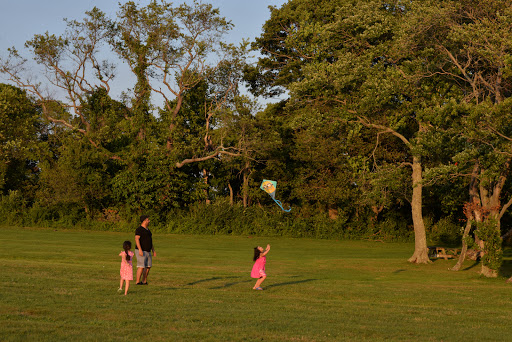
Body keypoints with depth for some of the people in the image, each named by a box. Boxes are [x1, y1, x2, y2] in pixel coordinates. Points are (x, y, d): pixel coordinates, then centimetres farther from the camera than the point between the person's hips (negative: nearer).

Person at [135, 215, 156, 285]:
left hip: (147, 252, 9)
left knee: (148, 266, 7)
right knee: (141, 267, -12)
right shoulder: (139, 229, -12)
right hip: (141, 252, -9)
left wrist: (153, 250, 18)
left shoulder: (147, 230, 17)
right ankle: (138, 282, -9)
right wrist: (140, 249, -32)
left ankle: (144, 281, 13)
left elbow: (150, 241, 22)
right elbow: (136, 239, -23)